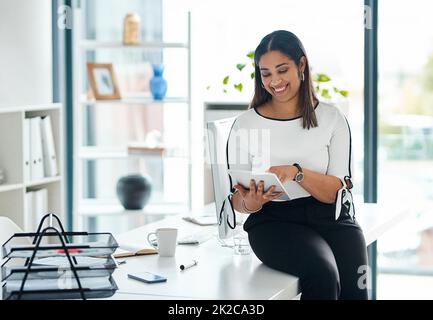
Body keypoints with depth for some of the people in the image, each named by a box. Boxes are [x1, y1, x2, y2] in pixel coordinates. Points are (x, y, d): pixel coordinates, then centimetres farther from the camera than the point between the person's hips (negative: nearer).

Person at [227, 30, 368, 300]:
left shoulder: (332, 118, 7)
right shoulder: (245, 124, 6)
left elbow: (337, 191, -1)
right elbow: (237, 200, 7)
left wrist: (296, 172, -20)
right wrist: (250, 203, -18)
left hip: (329, 216, 1)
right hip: (273, 220, -1)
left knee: (354, 287, -27)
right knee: (322, 275, -31)